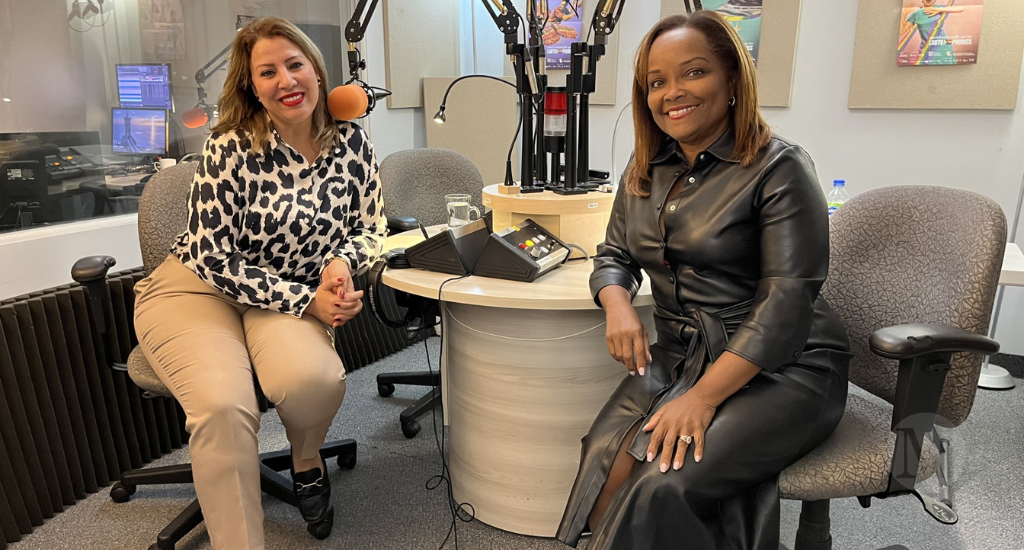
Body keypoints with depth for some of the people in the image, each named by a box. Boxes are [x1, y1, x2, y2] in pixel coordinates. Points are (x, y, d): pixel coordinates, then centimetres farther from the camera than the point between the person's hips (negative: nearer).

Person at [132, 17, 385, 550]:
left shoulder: (351, 140, -4)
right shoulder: (231, 148, -16)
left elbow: (372, 226, 7)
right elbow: (212, 258, -14)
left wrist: (342, 262, -15)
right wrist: (305, 301, -19)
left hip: (298, 294, 3)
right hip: (197, 288, -2)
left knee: (313, 377, -29)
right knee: (223, 405, -31)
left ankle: (306, 460, 8)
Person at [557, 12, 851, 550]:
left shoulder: (778, 167, -9)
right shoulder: (644, 171, 10)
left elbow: (787, 299, -16)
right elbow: (614, 256, 16)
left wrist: (704, 396, -23)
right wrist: (618, 306, -9)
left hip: (781, 368, -4)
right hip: (678, 356, 5)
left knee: (665, 487, -25)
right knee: (607, 463, -22)